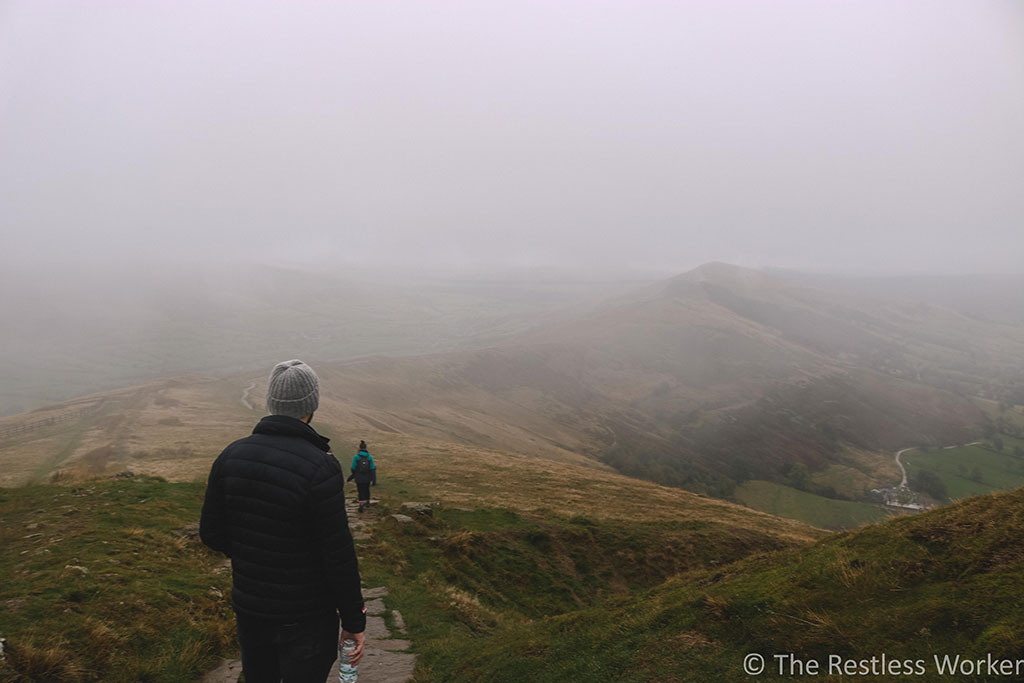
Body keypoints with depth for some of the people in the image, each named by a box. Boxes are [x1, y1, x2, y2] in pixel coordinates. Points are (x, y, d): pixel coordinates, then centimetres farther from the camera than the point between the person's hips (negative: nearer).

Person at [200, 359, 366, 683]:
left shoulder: (231, 456, -7)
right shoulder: (320, 467, -25)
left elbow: (211, 532, 2)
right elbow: (339, 556, -21)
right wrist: (354, 622, -9)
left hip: (250, 607, 5)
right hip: (306, 616, -5)